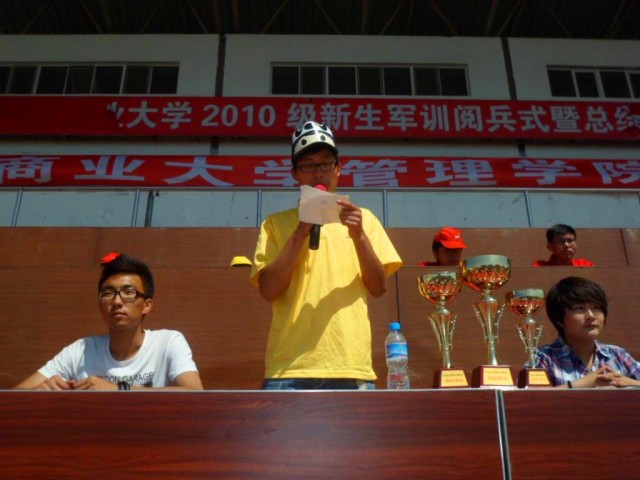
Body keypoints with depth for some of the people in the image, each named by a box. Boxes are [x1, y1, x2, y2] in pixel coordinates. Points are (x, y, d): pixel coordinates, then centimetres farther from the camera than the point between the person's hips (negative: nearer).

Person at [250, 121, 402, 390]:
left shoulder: (363, 218, 14)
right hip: (290, 367, -1)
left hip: (352, 366, 1)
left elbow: (379, 288, 6)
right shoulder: (276, 223, 10)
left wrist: (359, 236, -8)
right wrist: (300, 233, -10)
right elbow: (268, 290, -2)